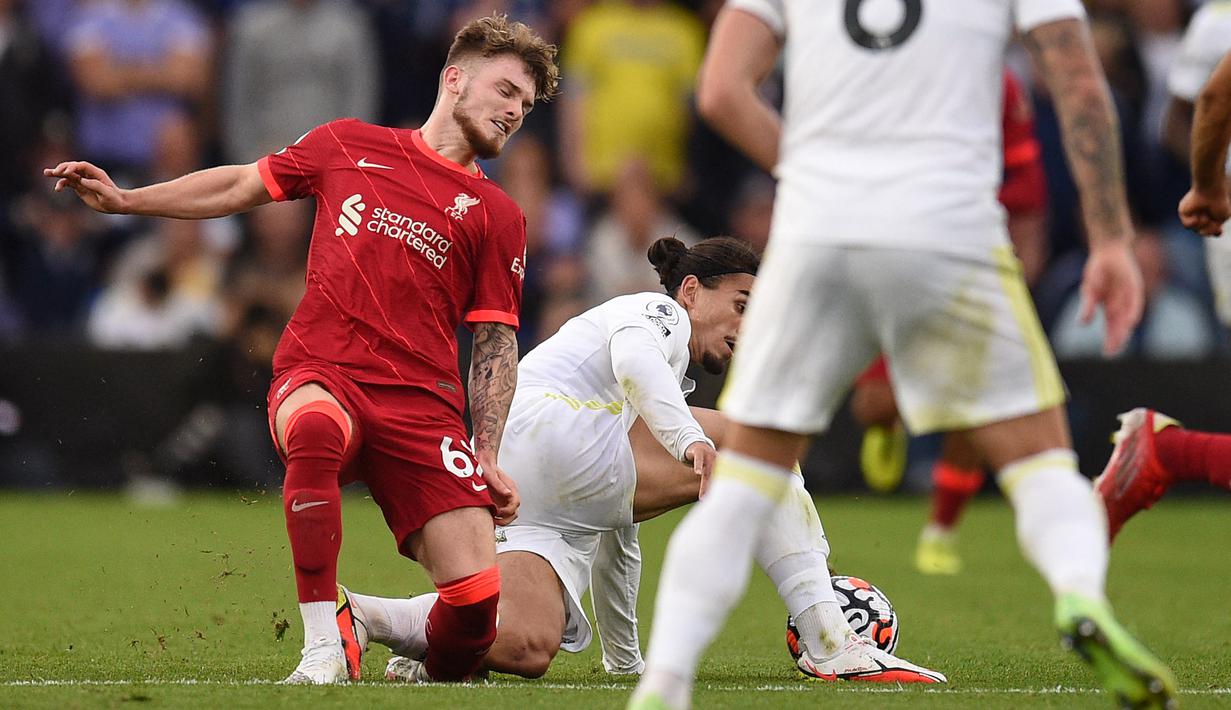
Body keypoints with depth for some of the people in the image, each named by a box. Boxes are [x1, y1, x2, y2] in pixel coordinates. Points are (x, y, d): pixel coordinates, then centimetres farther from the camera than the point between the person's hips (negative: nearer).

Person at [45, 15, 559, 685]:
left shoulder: (498, 217, 12)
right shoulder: (349, 146, 13)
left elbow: (496, 345, 12)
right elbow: (244, 185, 25)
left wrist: (487, 458, 1)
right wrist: (124, 199, 21)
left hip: (422, 399, 1)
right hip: (318, 375, -1)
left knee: (476, 599, -16)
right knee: (315, 430, -41)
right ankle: (324, 643, -28)